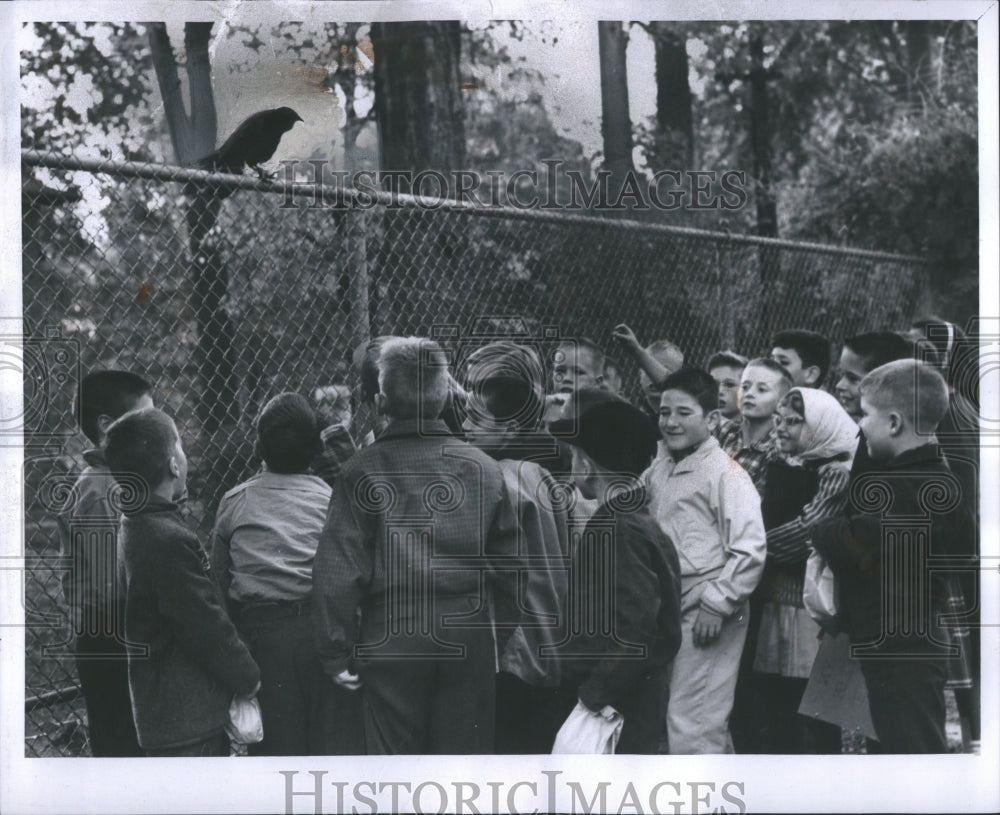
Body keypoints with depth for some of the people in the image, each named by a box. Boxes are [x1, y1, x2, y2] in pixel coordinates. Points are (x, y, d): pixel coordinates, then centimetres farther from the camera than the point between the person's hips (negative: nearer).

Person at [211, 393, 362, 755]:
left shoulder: (234, 502, 7)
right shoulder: (330, 497, 4)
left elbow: (220, 580, 9)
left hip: (261, 631, 1)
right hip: (323, 629, -1)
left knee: (277, 743, 7)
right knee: (337, 739, 4)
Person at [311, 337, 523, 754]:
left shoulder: (362, 471, -6)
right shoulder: (484, 469, 3)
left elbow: (339, 570, -9)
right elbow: (509, 565, 5)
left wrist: (336, 652, -2)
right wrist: (502, 640, 14)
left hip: (390, 641, -2)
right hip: (469, 638, 2)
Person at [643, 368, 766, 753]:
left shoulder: (725, 473, -10)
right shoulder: (657, 473, 11)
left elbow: (750, 550, -15)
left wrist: (716, 605, -16)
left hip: (707, 620, -7)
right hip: (666, 615, 7)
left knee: (691, 726, -7)